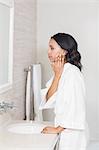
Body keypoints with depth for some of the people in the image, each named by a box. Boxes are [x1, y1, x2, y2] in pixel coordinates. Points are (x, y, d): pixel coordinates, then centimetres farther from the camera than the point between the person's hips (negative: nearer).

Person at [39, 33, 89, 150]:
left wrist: (57, 129, -13)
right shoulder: (61, 71, 7)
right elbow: (49, 100, -2)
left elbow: (75, 108, -22)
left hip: (71, 133, -7)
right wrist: (57, 74, -10)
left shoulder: (72, 72, -18)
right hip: (64, 132, 7)